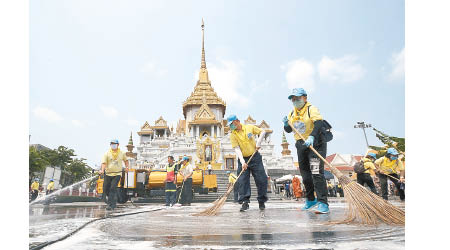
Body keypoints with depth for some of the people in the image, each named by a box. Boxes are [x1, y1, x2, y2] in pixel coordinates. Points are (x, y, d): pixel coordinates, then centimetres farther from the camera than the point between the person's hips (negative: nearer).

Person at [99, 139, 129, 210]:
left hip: (117, 174, -1)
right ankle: (114, 199, 34)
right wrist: (102, 170, -27)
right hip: (108, 174, 2)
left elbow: (126, 160, 23)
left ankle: (110, 205, -8)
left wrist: (127, 167, 9)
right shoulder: (107, 154, -1)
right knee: (106, 189, 7)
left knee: (113, 188, -15)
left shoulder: (121, 153, 6)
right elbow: (104, 163, -10)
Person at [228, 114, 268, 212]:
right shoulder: (233, 135, -6)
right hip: (243, 159, 0)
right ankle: (245, 202, -1)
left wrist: (258, 142, -8)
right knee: (243, 181, -8)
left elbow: (262, 131, 7)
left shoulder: (249, 127, -3)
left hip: (255, 157, 0)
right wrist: (242, 162, -25)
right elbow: (237, 149, -14)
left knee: (261, 180, 0)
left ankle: (262, 201, 16)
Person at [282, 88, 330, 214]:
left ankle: (323, 204, -12)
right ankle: (311, 200, 29)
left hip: (315, 144, -7)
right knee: (305, 174, 12)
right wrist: (286, 124, -6)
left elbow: (319, 123, -25)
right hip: (301, 146, 7)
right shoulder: (292, 113, 12)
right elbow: (289, 130, 16)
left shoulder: (311, 109, -8)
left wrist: (312, 137, -40)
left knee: (316, 172, -16)